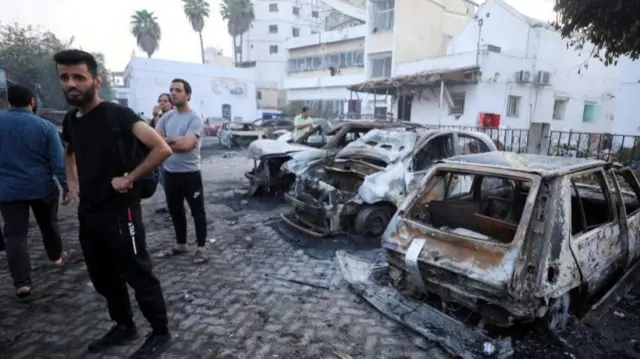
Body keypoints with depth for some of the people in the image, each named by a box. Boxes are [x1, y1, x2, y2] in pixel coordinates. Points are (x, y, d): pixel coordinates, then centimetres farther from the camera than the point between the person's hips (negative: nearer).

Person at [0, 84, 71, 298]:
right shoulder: (46, 126, -8)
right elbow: (58, 161, -11)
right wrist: (67, 186, -7)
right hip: (42, 188, -1)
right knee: (48, 224, 21)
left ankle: (22, 283, -1)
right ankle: (56, 256, 40)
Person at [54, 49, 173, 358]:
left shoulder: (117, 115, -15)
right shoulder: (70, 121, 8)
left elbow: (162, 149, -24)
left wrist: (129, 179, -19)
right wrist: (73, 182, 14)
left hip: (120, 211, -8)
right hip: (88, 213, 8)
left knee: (139, 276, 3)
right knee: (103, 278, 19)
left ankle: (160, 334, 20)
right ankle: (124, 327, 39)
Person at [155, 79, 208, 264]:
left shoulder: (195, 119, -11)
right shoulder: (166, 117, 8)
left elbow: (186, 144, -24)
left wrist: (165, 141, -10)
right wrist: (176, 141, -14)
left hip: (190, 173, -6)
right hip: (169, 172, 7)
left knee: (197, 211, 4)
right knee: (175, 211, 18)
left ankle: (201, 247, 16)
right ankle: (181, 244, 34)